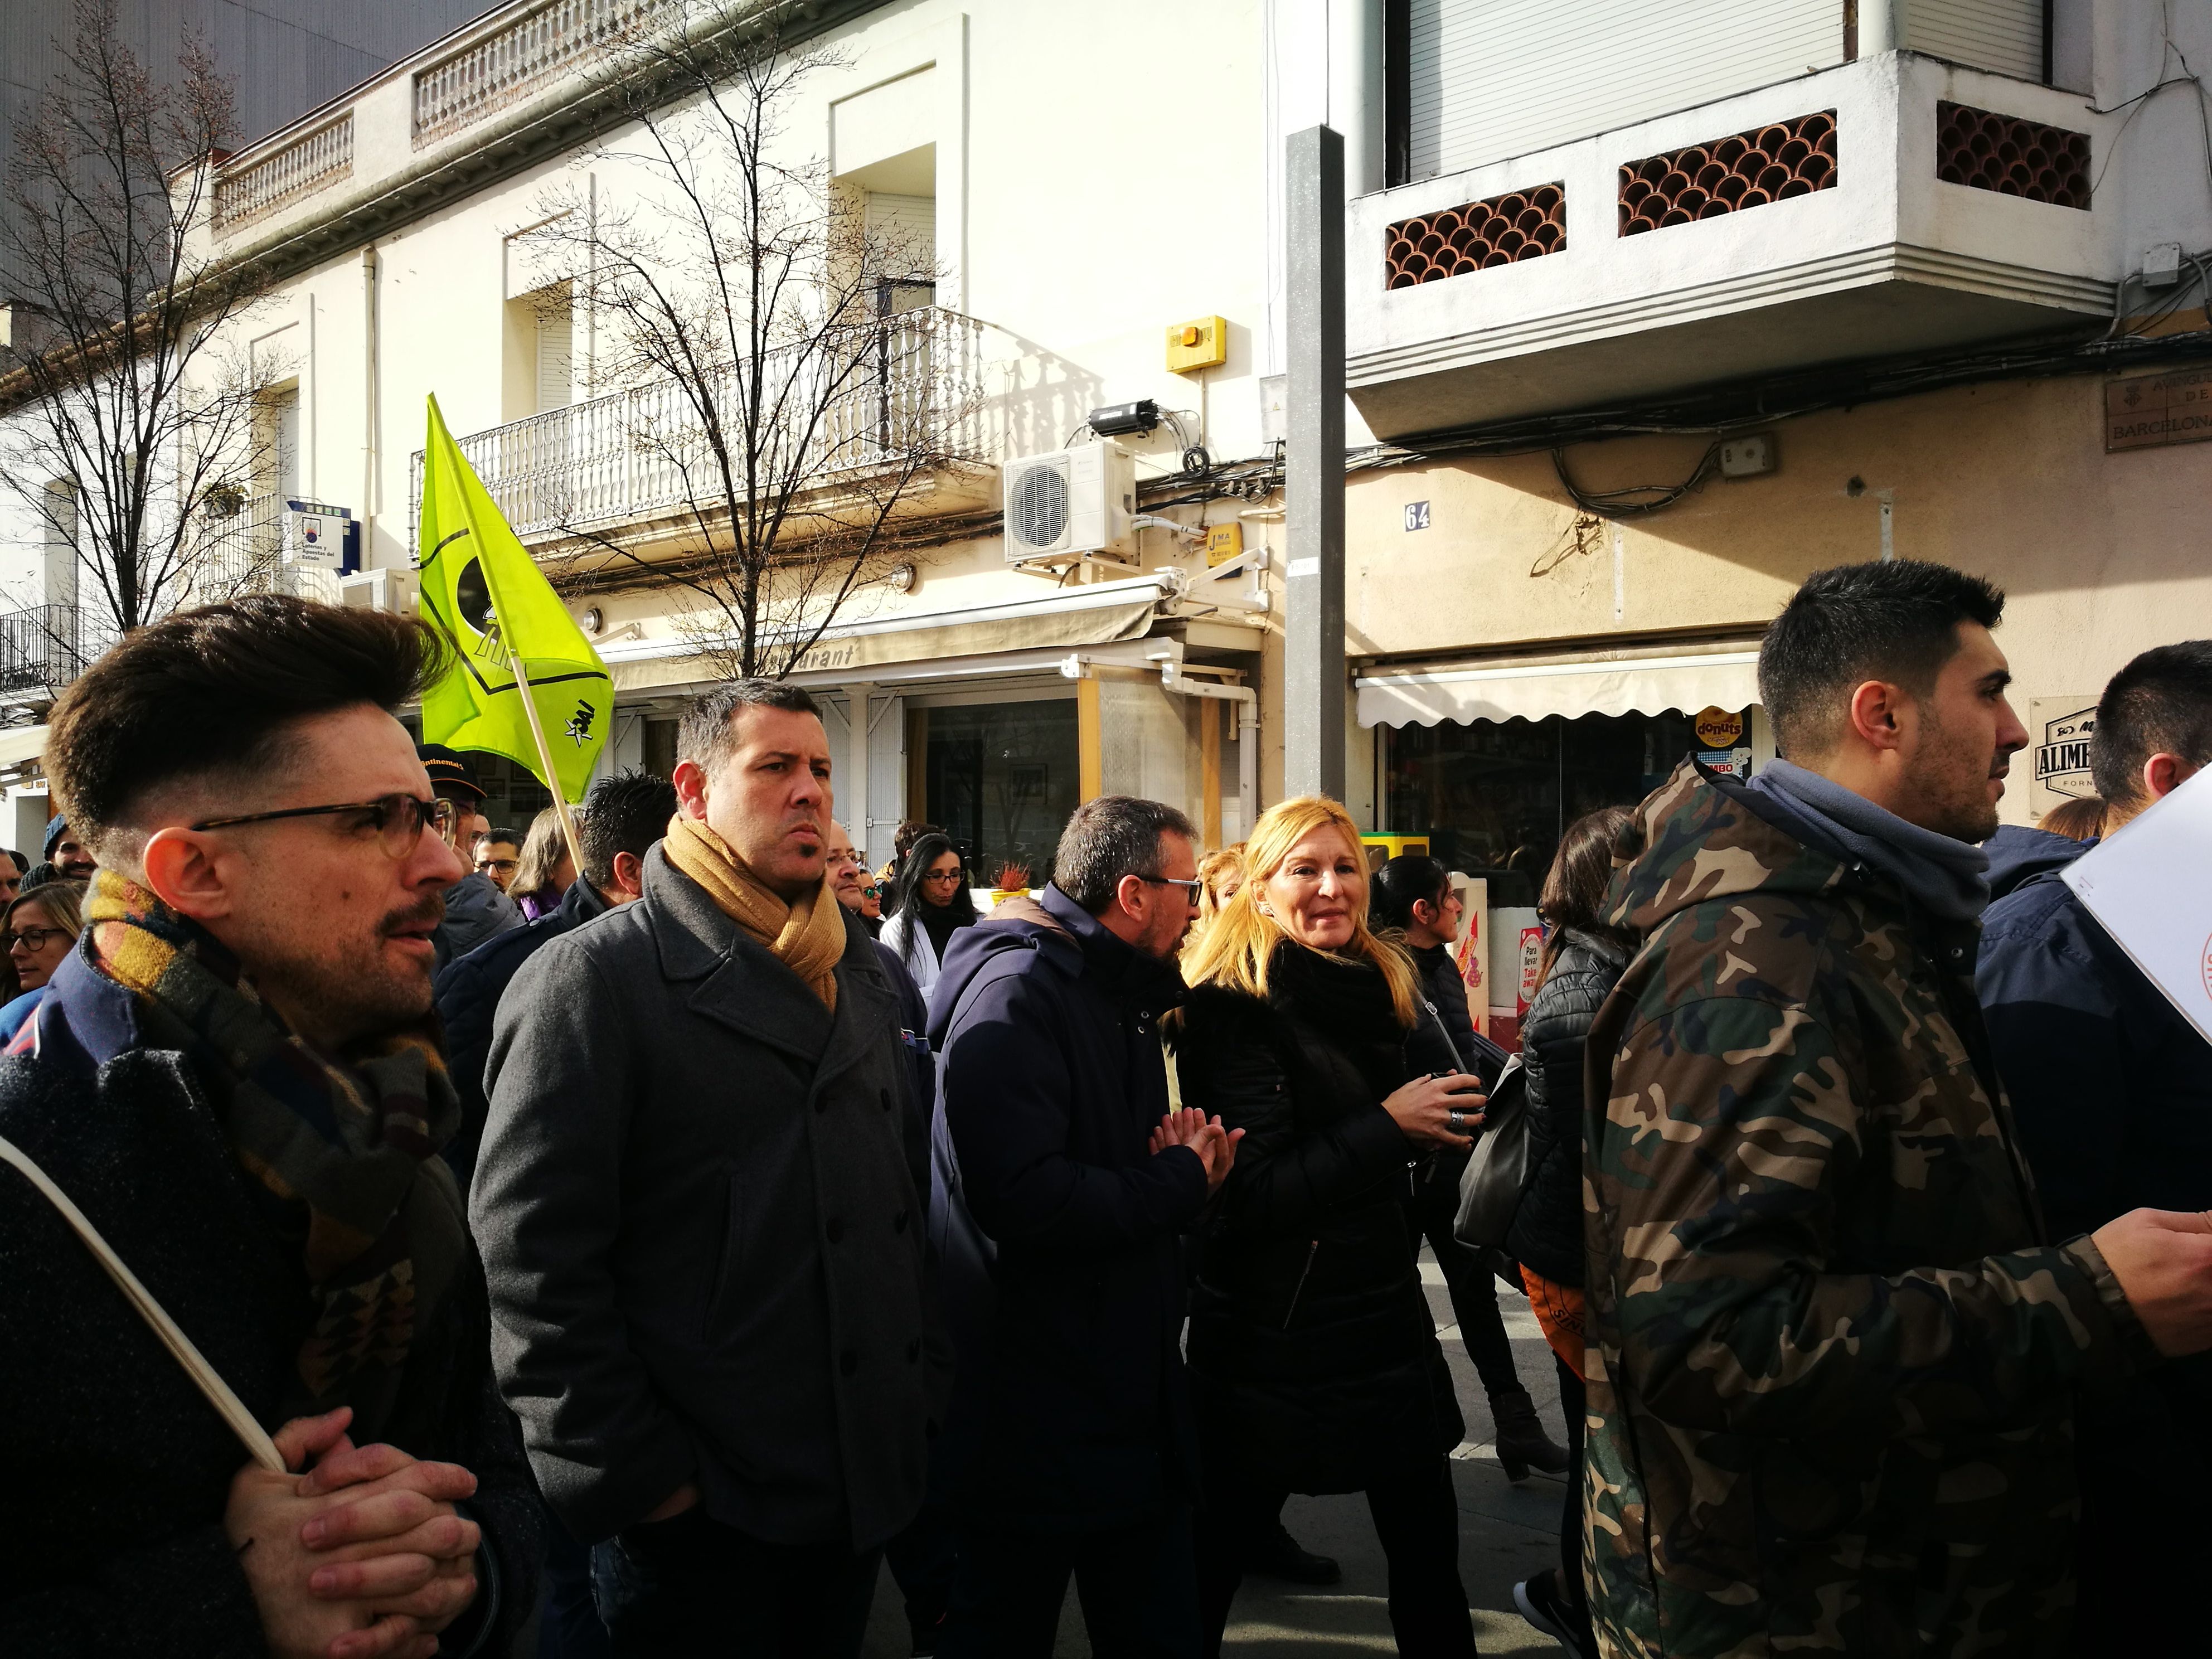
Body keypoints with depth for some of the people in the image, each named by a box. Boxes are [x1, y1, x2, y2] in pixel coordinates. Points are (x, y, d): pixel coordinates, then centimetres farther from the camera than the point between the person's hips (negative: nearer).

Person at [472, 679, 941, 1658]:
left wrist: (922, 1388, 11)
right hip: (689, 1505, -6)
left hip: (859, 1487, 7)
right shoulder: (593, 978, -11)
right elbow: (534, 1255, -16)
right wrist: (632, 1470, -16)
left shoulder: (857, 972, 12)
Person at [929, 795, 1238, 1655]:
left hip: (1134, 1403, 9)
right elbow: (1026, 1202, -31)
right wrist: (1179, 1181, -16)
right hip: (1033, 1416, -9)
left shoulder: (1121, 996, 14)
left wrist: (1189, 1169, -5)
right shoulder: (1016, 992, -19)